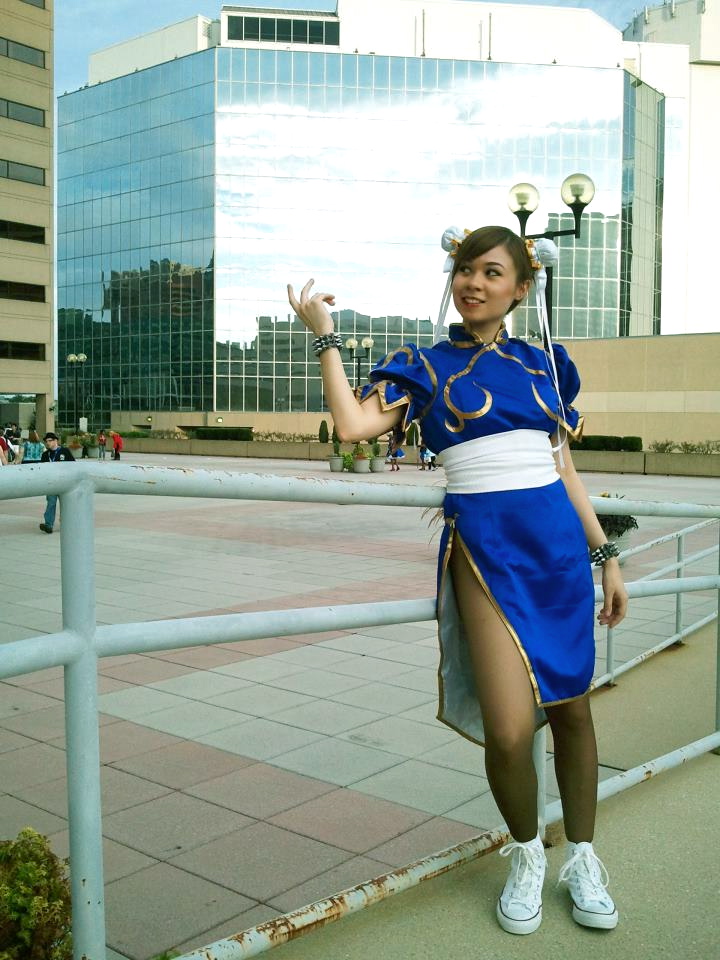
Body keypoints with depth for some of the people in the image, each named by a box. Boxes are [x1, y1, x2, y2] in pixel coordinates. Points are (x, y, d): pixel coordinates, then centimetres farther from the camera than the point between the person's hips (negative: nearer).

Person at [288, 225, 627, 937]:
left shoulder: (543, 363, 12)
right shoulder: (424, 366, 4)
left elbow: (565, 469, 15)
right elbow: (353, 424, -14)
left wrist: (606, 556, 13)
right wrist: (324, 335, -10)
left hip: (560, 543, 4)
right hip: (484, 550, -3)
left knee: (571, 708, 11)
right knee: (509, 728, -13)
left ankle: (582, 859, 33)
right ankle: (527, 856, 18)